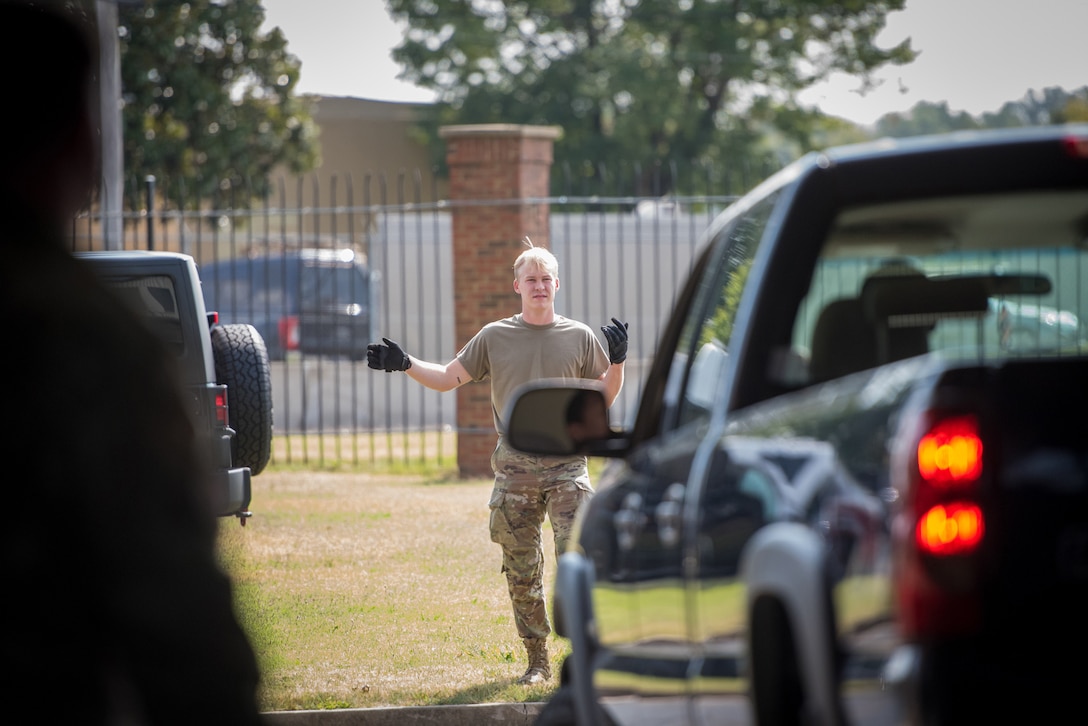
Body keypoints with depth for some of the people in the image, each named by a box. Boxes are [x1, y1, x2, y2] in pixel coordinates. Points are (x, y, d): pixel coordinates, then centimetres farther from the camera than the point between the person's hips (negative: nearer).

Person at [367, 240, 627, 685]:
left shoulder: (579, 338, 7)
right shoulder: (495, 337, 8)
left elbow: (603, 398, 12)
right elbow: (450, 377, 10)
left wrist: (617, 361, -6)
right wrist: (405, 365, -4)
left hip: (566, 465, -1)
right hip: (515, 468, 1)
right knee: (521, 569, 3)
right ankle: (537, 660, 12)